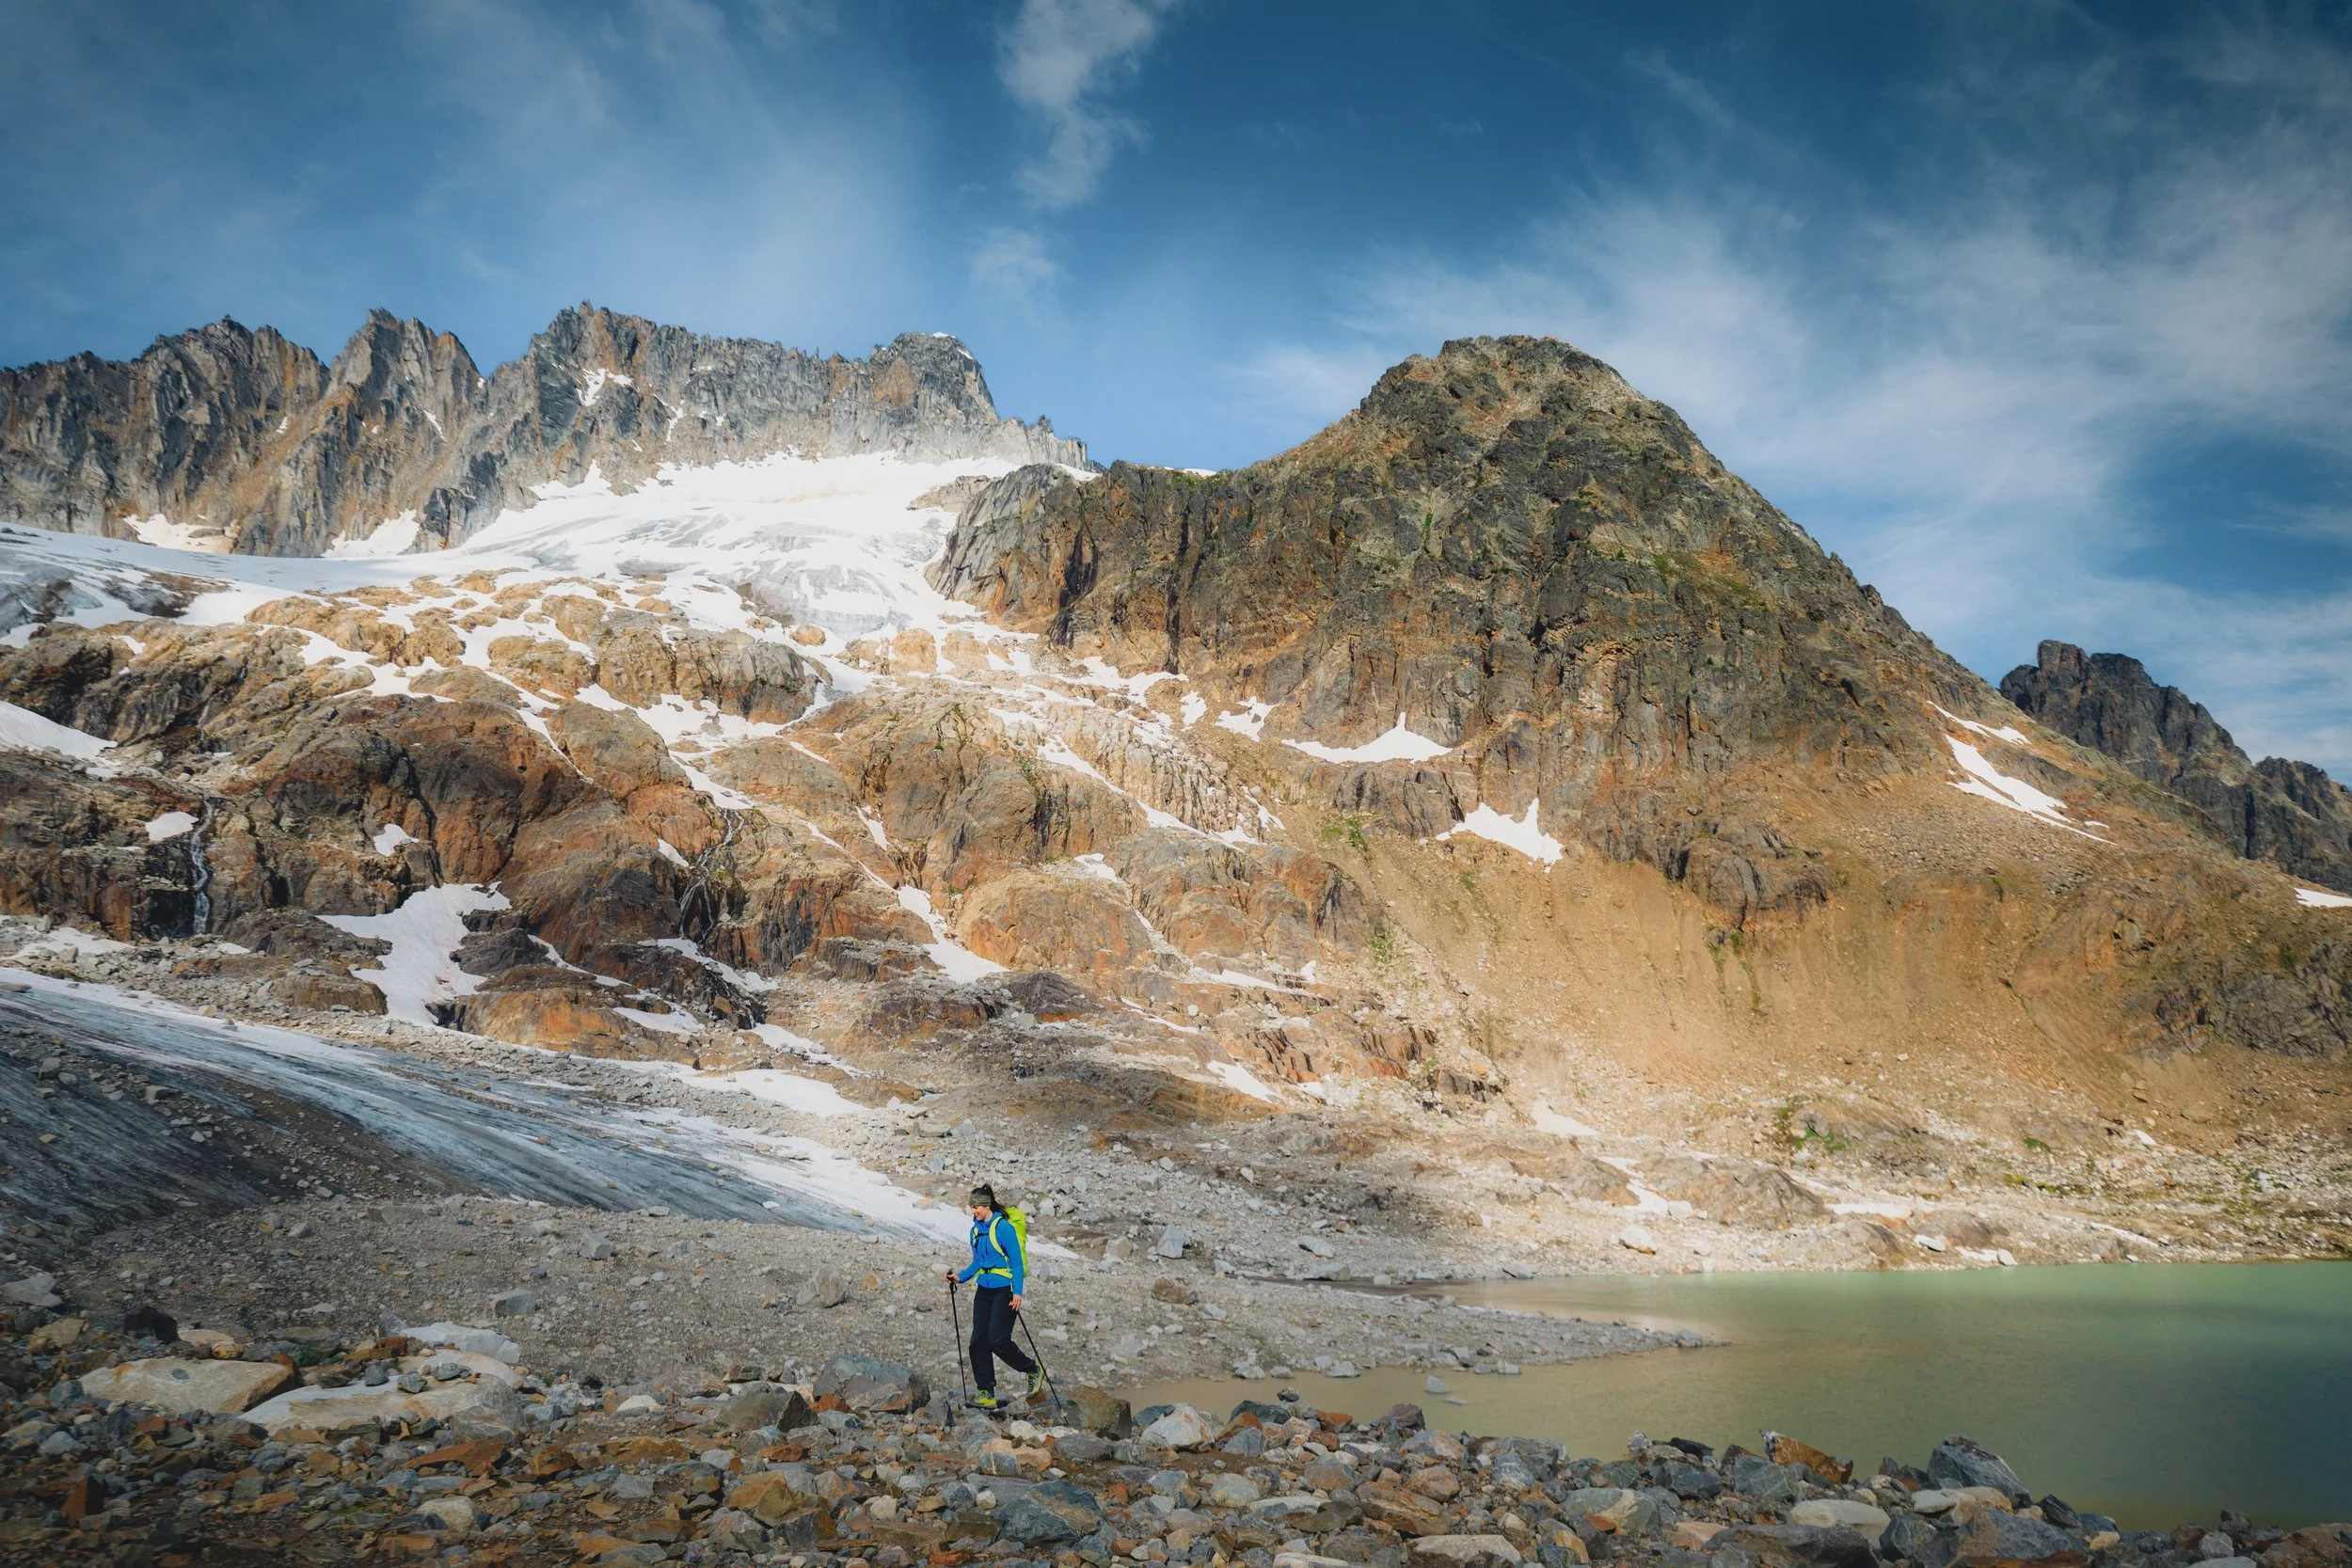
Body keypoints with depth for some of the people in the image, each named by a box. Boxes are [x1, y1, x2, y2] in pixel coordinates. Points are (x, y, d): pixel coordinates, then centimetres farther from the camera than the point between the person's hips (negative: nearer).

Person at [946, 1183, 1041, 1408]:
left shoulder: (1003, 1227, -14)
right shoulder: (976, 1230, 10)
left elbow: (1017, 1262, -14)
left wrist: (1017, 1292, -20)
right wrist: (960, 1276, 4)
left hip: (1005, 1291, -8)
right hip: (984, 1290, 8)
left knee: (997, 1340, -13)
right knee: (978, 1341, 0)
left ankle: (1033, 1371, 10)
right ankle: (987, 1394, 6)